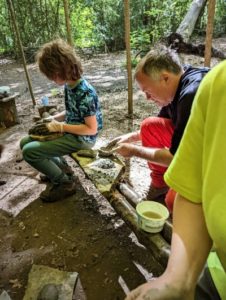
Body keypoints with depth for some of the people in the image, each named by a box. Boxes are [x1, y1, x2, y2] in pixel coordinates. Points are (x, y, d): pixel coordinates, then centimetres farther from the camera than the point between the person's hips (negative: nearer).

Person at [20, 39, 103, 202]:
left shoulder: (85, 93, -26)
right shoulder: (69, 85, 0)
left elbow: (92, 129, -23)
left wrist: (59, 127, -21)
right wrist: (52, 119, -1)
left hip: (82, 138, -9)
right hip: (70, 131, 9)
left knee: (29, 151, -17)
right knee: (25, 142, 10)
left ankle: (65, 183, -1)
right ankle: (61, 167, 18)